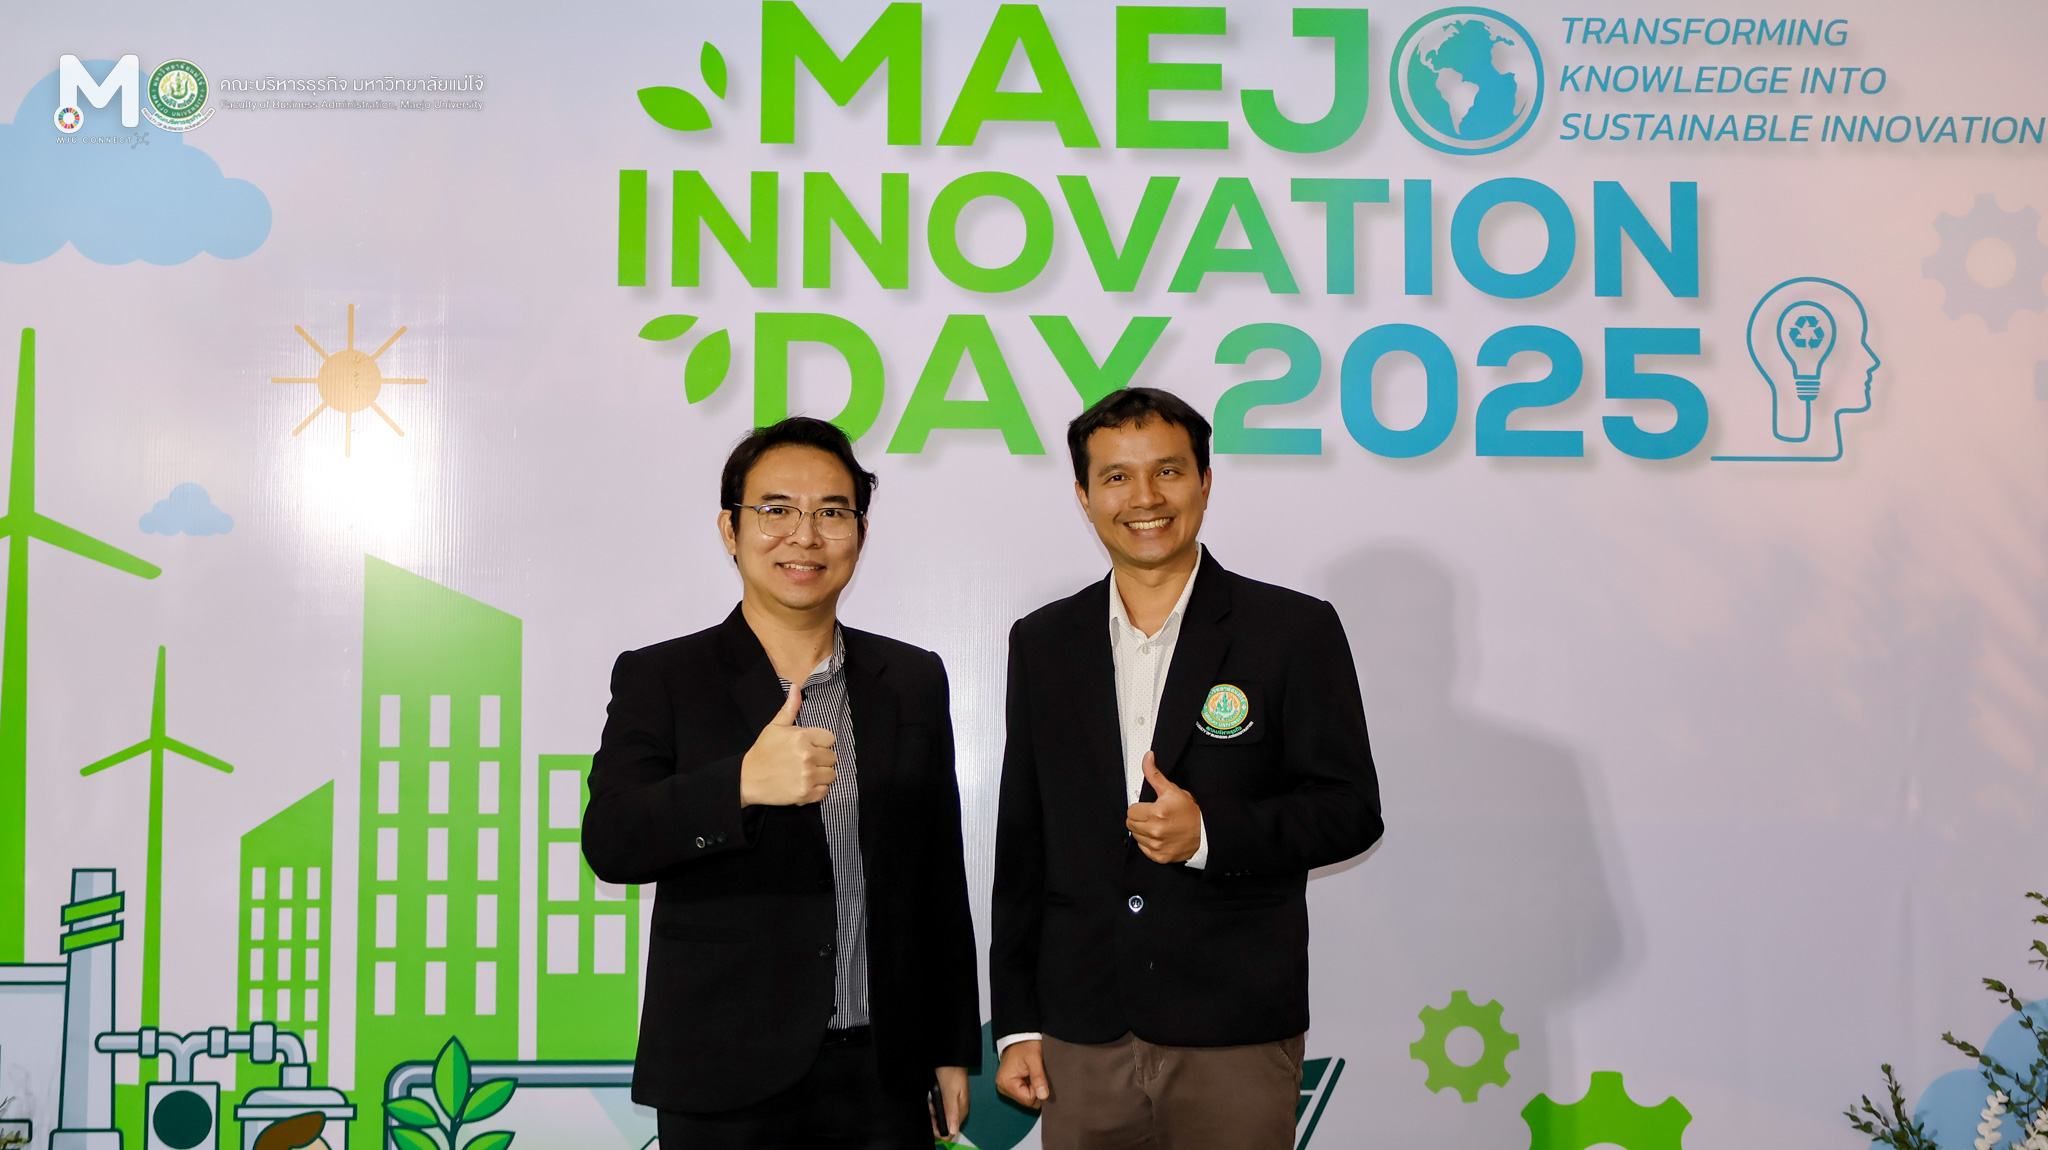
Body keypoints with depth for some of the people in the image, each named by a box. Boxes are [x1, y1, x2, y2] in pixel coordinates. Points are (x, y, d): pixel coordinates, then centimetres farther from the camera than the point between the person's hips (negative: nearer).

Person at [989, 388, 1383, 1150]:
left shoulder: (1295, 631, -1)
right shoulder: (1042, 643, 8)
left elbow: (1351, 810, -2)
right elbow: (1022, 841, 10)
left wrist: (1211, 833, -19)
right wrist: (1016, 1023, 9)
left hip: (1237, 1042, -2)